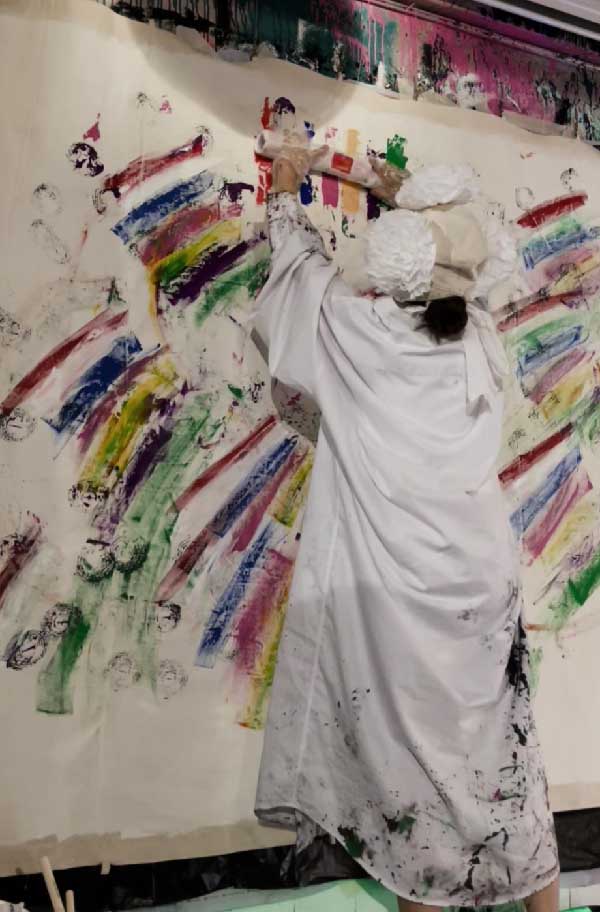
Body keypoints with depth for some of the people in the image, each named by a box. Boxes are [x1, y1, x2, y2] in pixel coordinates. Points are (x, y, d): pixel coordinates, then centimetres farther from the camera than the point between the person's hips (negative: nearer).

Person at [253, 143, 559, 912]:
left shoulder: (358, 331, -10)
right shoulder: (482, 340, 1)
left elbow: (302, 267, 10)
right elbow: (448, 273, 24)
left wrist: (284, 195, 28)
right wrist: (421, 204, 37)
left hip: (391, 589, -4)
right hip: (478, 578, 5)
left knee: (407, 739, 11)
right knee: (494, 735, 17)